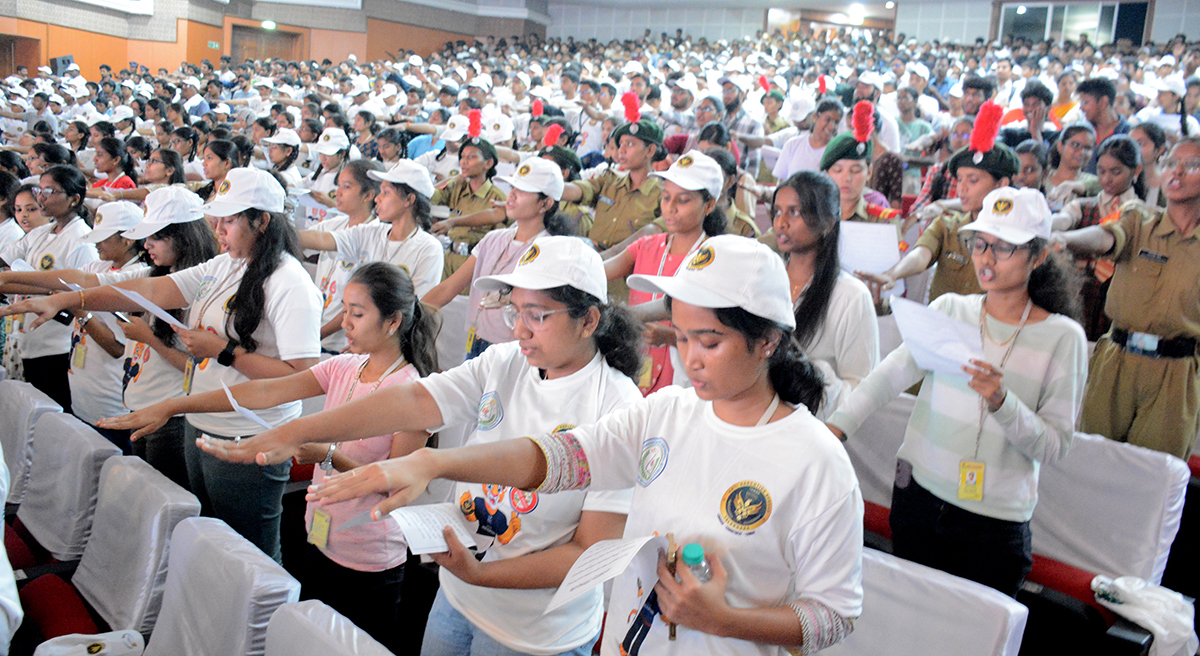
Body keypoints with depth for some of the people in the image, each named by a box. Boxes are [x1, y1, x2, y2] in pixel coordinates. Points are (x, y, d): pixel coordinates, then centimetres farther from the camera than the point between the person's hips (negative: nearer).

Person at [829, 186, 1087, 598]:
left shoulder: (1063, 337, -4)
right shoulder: (949, 309, 3)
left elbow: (1055, 447, -8)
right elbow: (891, 373, -9)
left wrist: (1002, 402, -24)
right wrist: (839, 424, -21)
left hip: (994, 521, -2)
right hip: (918, 496, 3)